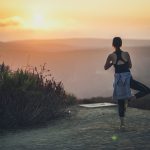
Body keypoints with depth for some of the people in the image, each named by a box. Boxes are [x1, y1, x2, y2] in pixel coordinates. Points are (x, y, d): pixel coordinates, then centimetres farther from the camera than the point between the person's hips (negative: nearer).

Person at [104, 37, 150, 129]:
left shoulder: (111, 56, -3)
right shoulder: (126, 54, -4)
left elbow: (106, 68, 9)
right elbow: (130, 66, 9)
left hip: (118, 79, 3)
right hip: (128, 78, -3)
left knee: (120, 102, 12)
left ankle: (122, 123, 11)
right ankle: (130, 98, -9)